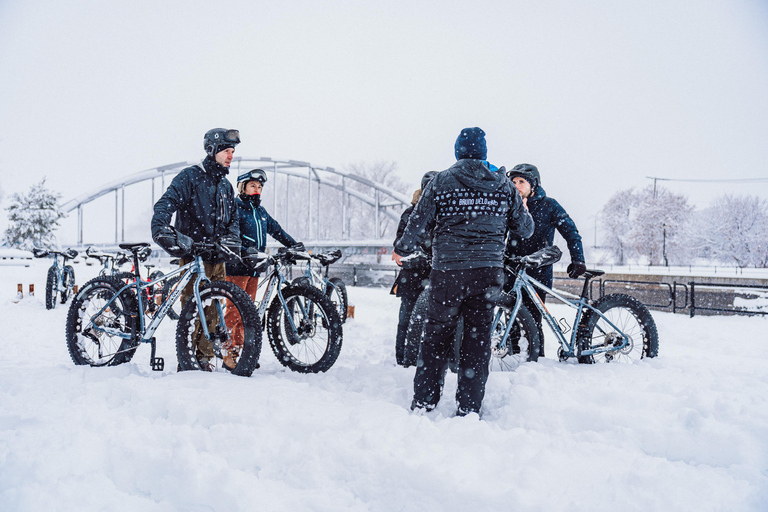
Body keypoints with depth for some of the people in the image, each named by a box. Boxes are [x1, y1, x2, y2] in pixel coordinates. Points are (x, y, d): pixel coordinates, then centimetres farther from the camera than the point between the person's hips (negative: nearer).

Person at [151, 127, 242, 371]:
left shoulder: (226, 185, 19)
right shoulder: (190, 177, -3)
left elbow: (233, 217, 21)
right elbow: (166, 204, -14)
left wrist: (231, 237, 1)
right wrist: (161, 229, -31)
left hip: (217, 258, 6)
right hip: (193, 256, -6)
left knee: (211, 311, 7)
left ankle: (204, 359, 17)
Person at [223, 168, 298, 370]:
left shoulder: (260, 212, 20)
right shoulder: (234, 207, -3)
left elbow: (276, 230, 25)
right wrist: (245, 249, -31)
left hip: (254, 268, 7)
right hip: (236, 265, -7)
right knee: (234, 311, -10)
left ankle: (240, 350, 12)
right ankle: (227, 354, -6)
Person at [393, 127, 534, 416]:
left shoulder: (441, 182, -1)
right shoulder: (505, 186, 6)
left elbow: (419, 224, 1)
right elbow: (525, 229, 14)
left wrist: (402, 250, 19)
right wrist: (524, 209, 37)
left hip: (447, 271, -1)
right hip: (489, 273, 2)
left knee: (438, 334, 10)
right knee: (478, 337, 8)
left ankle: (424, 402, 14)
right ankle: (469, 409, 9)